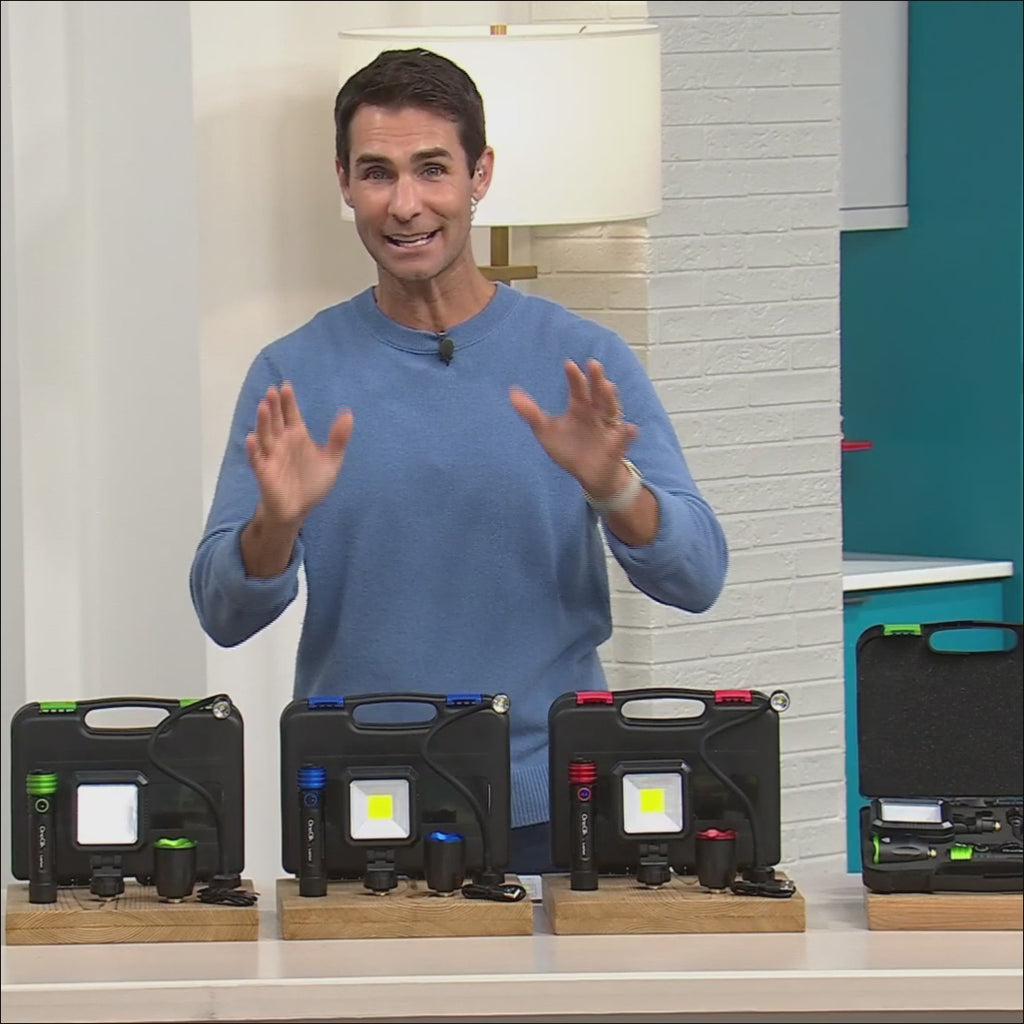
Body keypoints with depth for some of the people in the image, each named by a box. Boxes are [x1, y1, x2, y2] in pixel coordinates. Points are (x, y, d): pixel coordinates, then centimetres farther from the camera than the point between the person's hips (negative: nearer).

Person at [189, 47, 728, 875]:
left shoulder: (581, 362, 0)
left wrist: (611, 486, -26)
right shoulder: (296, 374, 2)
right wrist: (277, 520, -24)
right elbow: (226, 614, -3)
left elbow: (697, 576, -7)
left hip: (544, 814, 0)